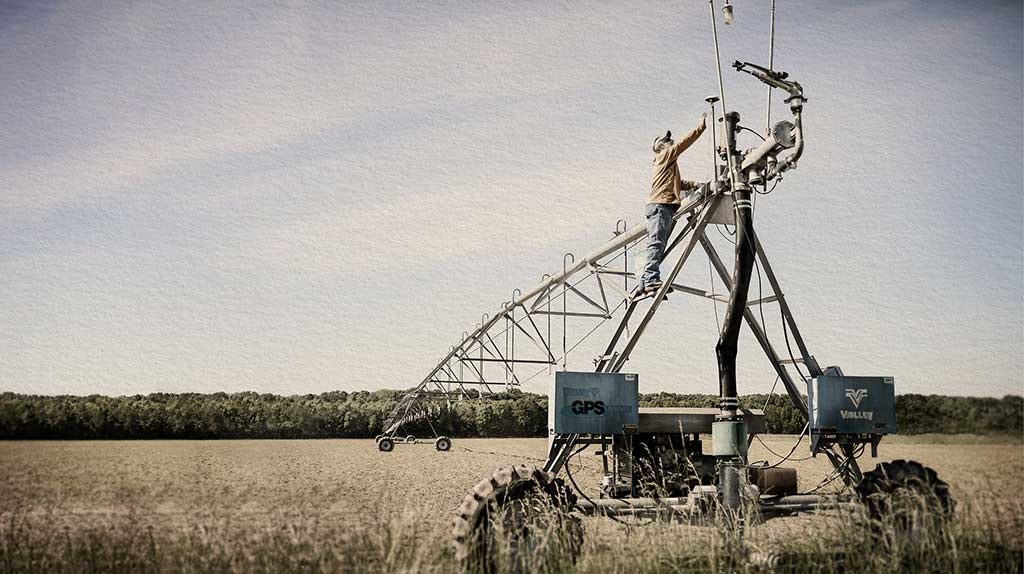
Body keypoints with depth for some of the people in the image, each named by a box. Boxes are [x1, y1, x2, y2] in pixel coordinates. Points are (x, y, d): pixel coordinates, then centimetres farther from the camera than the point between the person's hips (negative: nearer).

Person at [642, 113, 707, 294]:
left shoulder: (668, 164, 32)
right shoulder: (665, 156, 6)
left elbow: (678, 183, 34)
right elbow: (683, 143, -4)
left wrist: (695, 184, 20)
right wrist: (701, 127, -2)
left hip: (664, 206, 10)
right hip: (659, 205, -10)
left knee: (657, 245, 4)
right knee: (657, 243, -20)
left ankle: (646, 281, -1)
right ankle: (652, 279, -30)